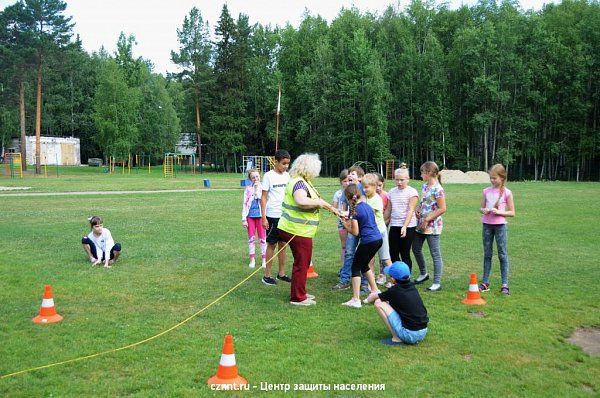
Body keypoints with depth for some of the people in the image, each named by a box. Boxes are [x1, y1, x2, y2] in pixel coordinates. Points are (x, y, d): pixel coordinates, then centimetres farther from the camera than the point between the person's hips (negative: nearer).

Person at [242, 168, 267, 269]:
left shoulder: (263, 188, 1)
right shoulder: (248, 189, 4)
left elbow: (260, 198, -17)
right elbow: (244, 204, 3)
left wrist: (257, 188, -10)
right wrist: (244, 219, -1)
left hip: (260, 215, -1)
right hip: (250, 216, 2)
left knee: (263, 238, 3)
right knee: (251, 238, 7)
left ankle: (264, 260, 12)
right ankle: (252, 260, 17)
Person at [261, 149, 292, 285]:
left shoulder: (287, 175, 6)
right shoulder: (269, 176, -9)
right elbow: (263, 197, -8)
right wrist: (263, 218, -12)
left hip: (286, 215, 5)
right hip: (273, 216, -5)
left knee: (283, 244, 11)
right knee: (272, 245, 2)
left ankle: (281, 273, 21)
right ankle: (267, 275, 12)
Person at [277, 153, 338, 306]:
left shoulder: (303, 181, 13)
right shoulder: (299, 183, -20)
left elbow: (312, 201, 27)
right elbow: (301, 201, -40)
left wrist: (331, 208, 25)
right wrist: (320, 202, -25)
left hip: (294, 229, 11)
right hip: (297, 231, -11)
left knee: (303, 263, 21)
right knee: (301, 264, 1)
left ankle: (300, 293, 33)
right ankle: (297, 298, 11)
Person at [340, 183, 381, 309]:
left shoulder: (354, 210, -12)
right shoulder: (367, 205, 11)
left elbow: (355, 232, -12)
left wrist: (345, 225, 4)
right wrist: (351, 222, 19)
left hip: (368, 241, -8)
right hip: (378, 239, 8)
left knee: (356, 267, 3)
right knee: (364, 265, 25)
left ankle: (356, 299, -3)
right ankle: (375, 291, 29)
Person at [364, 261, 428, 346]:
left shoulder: (394, 291, -10)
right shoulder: (412, 287, 6)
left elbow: (372, 296, 8)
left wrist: (368, 299, 28)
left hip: (409, 335, -7)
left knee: (379, 303, -2)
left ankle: (397, 339, -1)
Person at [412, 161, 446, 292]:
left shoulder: (437, 189, -17)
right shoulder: (424, 186, 10)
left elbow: (442, 209, -19)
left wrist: (427, 219, -18)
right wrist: (418, 209, 2)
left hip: (432, 226, -9)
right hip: (420, 224, 9)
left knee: (435, 254, -1)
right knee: (416, 249, 18)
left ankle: (437, 283, 6)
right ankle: (423, 274, 37)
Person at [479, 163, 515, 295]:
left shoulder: (507, 193, -5)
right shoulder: (486, 191, 5)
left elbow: (512, 213, -3)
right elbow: (481, 208, 12)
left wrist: (499, 212, -17)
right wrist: (483, 210, -10)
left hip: (500, 226, -4)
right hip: (487, 225, 4)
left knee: (502, 254, 1)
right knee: (487, 254, 9)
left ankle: (505, 285, 6)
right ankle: (485, 282, 16)